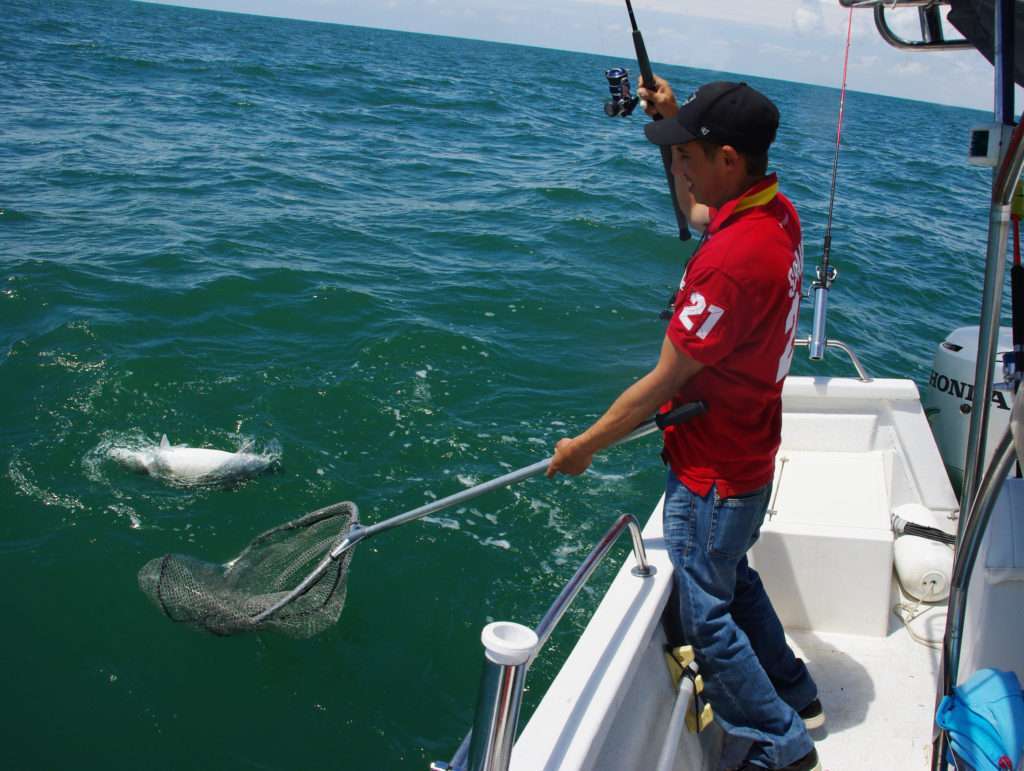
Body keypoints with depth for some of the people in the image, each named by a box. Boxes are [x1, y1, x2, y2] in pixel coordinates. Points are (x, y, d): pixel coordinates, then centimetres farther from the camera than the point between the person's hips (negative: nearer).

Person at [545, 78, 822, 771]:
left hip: (712, 474, -10)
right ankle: (796, 697, 46)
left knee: (706, 614, 8)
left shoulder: (730, 260, -32)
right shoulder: (777, 213, -3)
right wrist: (674, 118, 14)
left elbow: (661, 386, -24)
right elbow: (696, 212, 22)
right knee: (733, 578, 28)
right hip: (751, 459, 10)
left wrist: (584, 446, -11)